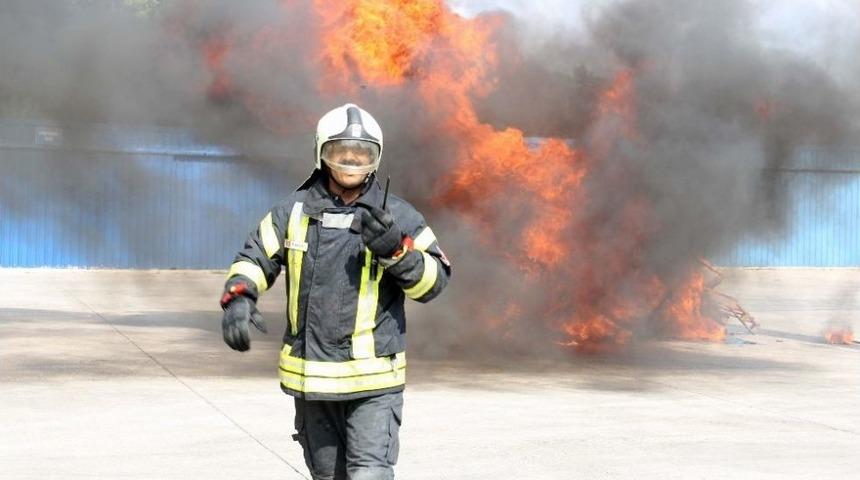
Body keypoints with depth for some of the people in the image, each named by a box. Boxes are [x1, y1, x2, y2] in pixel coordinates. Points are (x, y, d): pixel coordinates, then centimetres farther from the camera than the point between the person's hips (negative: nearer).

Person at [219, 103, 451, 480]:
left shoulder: (397, 217, -1)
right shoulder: (293, 212, 5)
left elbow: (434, 280, -2)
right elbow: (254, 258, 9)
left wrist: (396, 250, -20)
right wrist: (238, 299, -10)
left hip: (374, 382, -3)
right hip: (311, 379, 3)